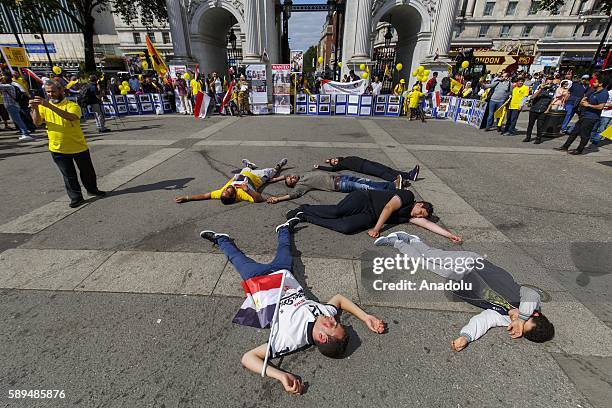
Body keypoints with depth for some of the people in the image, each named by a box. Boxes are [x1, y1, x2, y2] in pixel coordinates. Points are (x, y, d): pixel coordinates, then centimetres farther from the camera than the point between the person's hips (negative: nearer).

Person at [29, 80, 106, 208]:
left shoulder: (72, 105, -7)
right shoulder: (43, 106, 4)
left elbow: (71, 117, -29)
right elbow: (37, 122, -8)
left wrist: (49, 106, -35)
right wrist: (35, 109, -23)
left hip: (78, 147, -2)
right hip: (57, 149, 2)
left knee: (87, 171, 13)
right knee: (69, 175, 7)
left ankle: (92, 189, 35)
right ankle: (76, 197, 16)